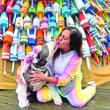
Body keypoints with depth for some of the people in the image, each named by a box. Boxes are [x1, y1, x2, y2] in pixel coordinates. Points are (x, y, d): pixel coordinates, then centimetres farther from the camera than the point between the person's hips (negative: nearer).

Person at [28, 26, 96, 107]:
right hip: (54, 78, 3)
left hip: (71, 81, -3)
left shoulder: (76, 58, -28)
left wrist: (45, 78, -37)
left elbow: (64, 80, -27)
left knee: (78, 103, -20)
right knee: (41, 97, -15)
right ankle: (59, 93, 16)